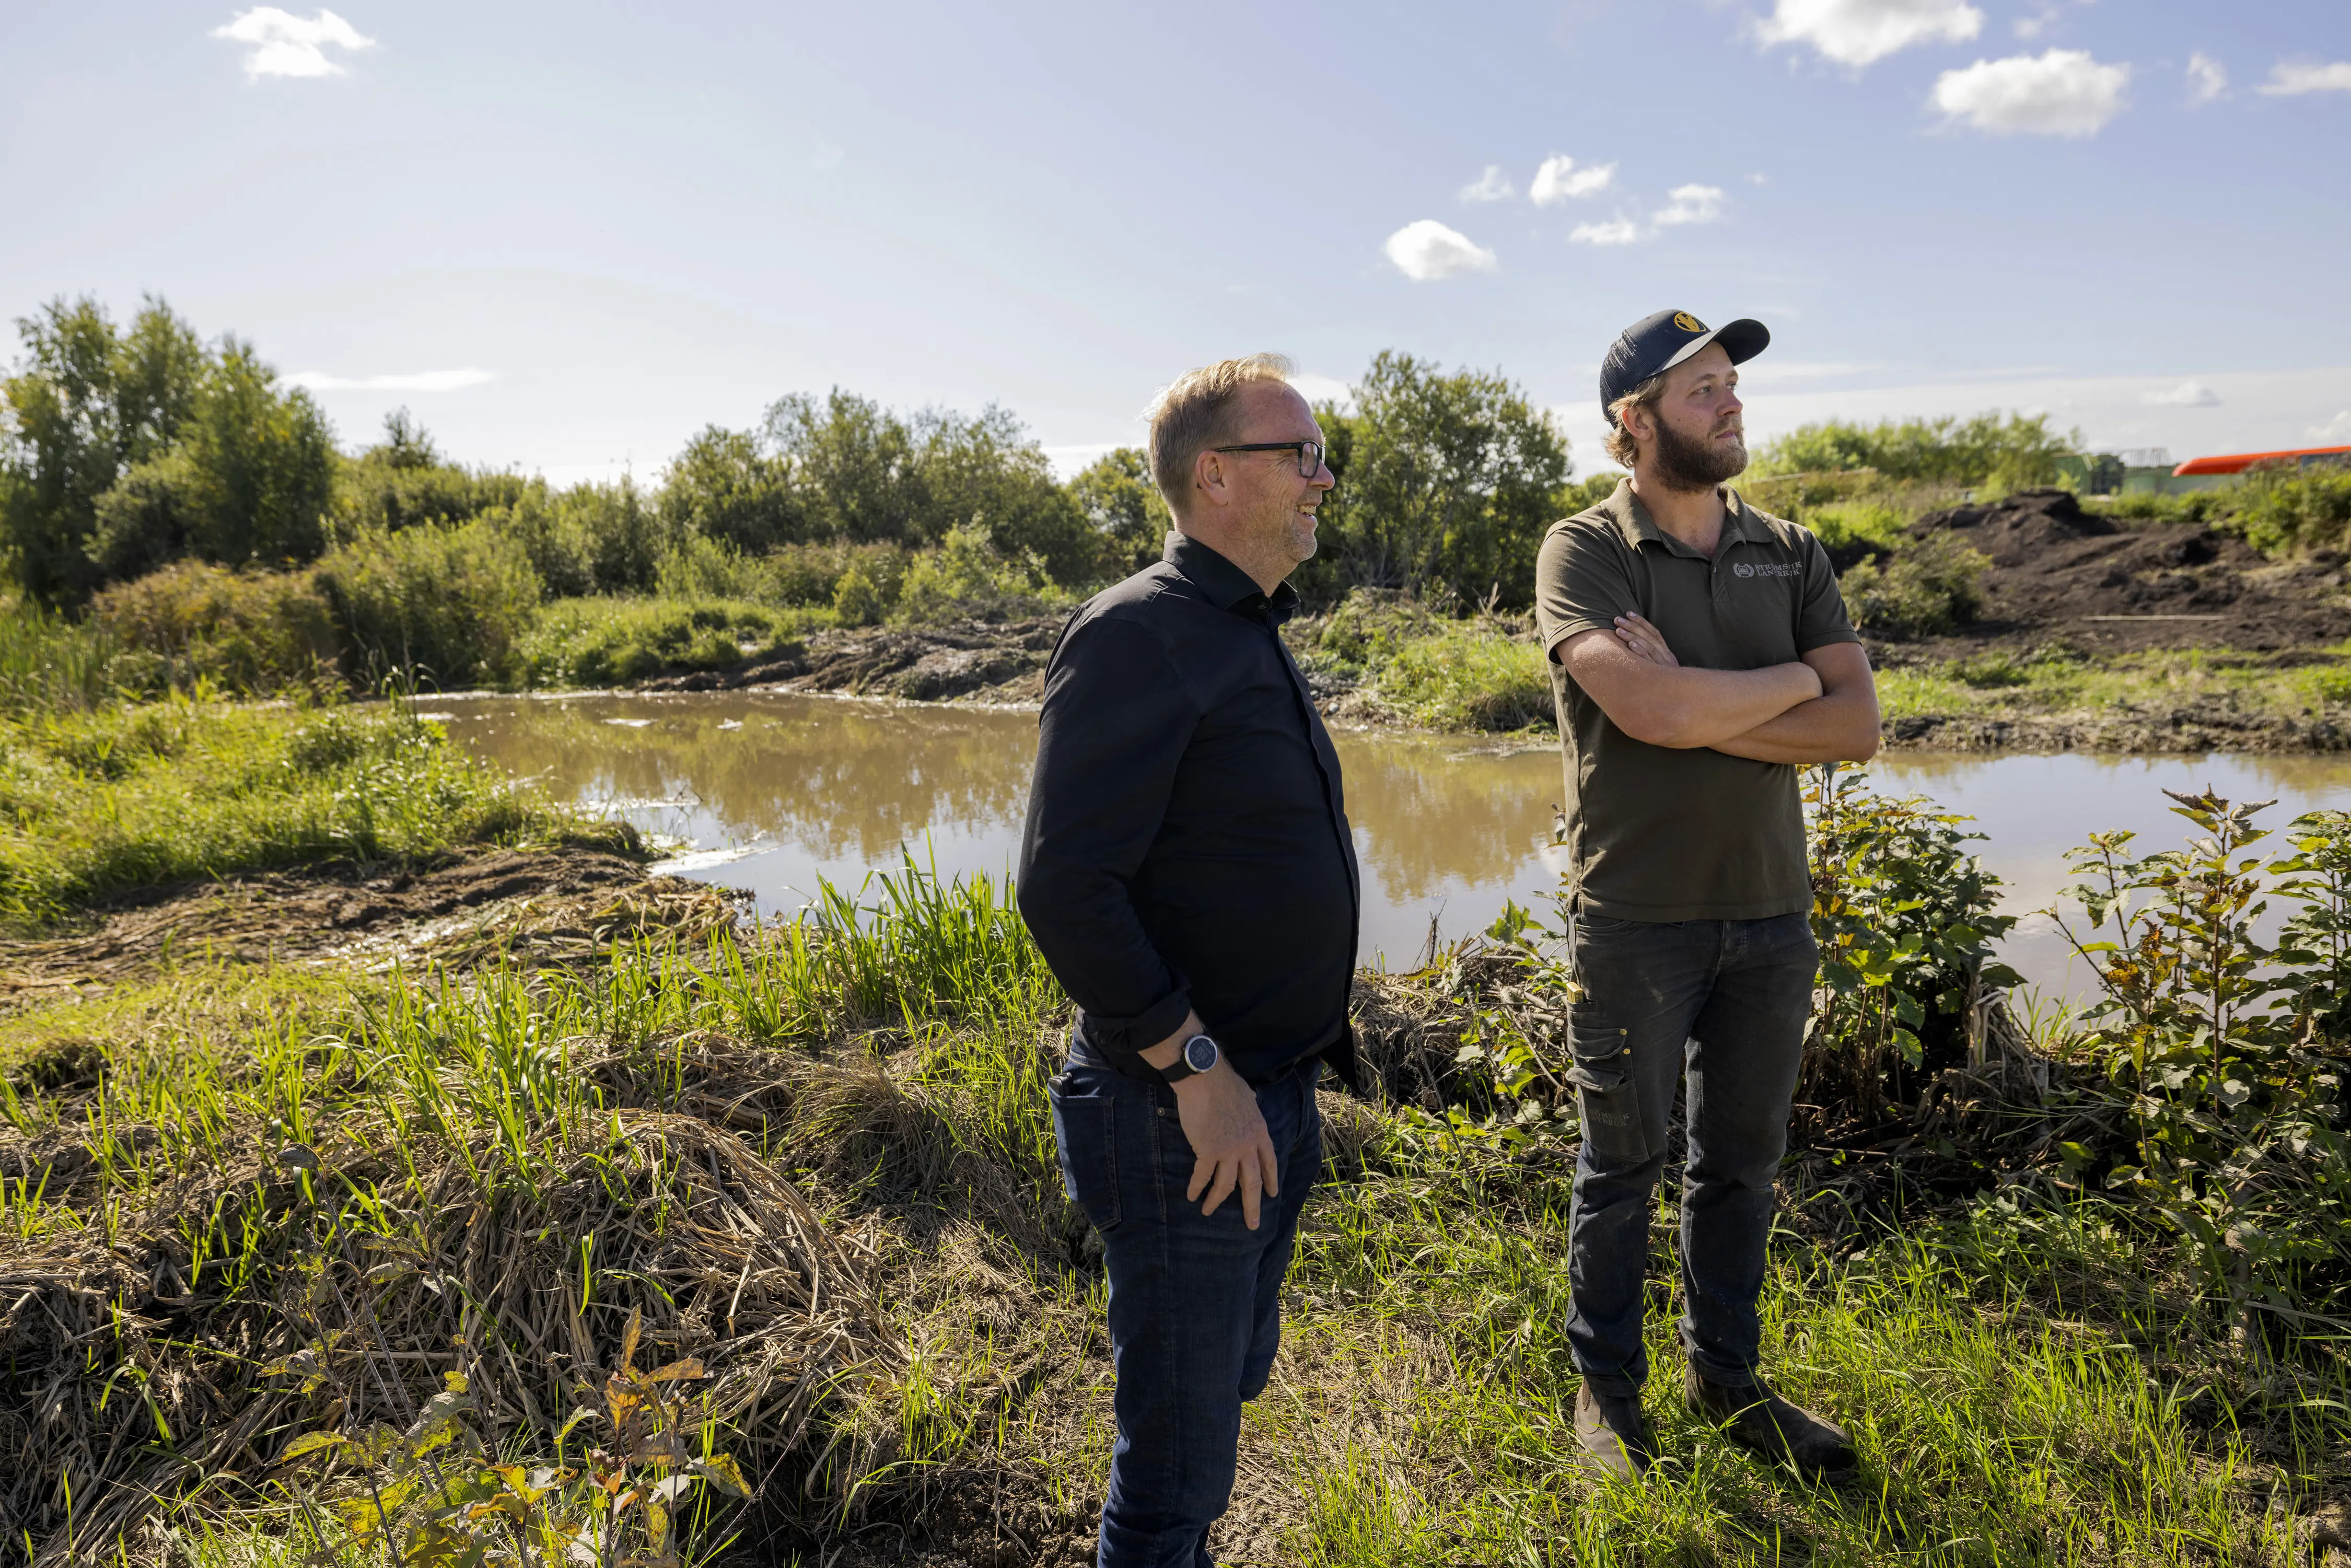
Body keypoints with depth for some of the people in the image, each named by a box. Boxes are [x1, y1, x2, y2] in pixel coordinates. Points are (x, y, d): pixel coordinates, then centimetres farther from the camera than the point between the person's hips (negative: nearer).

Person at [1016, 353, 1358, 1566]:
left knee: (1227, 1386, 25)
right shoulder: (1137, 636, -18)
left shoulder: (1249, 635, 12)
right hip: (1188, 1116, -9)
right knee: (1180, 1450, 6)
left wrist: (1303, 1054, 17)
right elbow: (1066, 888, -25)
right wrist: (1195, 1068, -23)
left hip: (1272, 1100, 9)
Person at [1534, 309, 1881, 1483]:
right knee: (1623, 1165, 9)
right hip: (1637, 916, -4)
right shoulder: (1582, 553, -7)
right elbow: (1648, 711, -24)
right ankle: (1607, 1389, 28)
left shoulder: (1790, 555, 7)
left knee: (1742, 1161, 16)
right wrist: (1791, 680, -8)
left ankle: (1726, 1377, 35)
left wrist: (1697, 706, -15)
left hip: (1771, 911, 5)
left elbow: (1857, 729, -4)